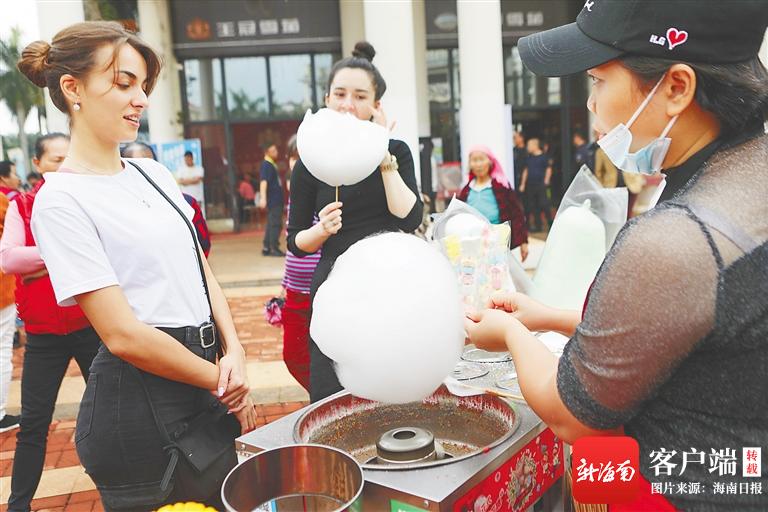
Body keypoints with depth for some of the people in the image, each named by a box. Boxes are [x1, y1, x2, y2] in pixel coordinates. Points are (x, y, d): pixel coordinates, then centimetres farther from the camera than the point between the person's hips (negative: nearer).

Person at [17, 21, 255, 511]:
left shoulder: (154, 172, 8)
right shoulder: (61, 200, -14)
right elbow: (123, 333, -18)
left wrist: (234, 352, -6)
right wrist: (222, 382, -10)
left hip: (205, 386, 7)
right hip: (140, 410, -7)